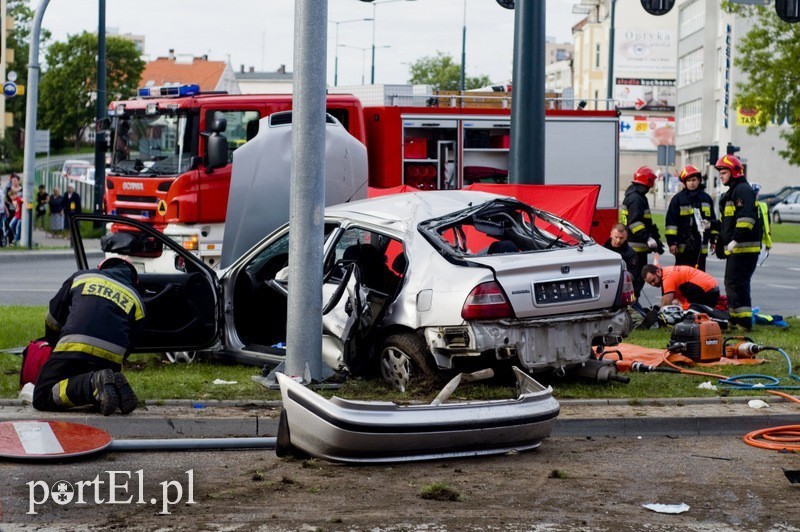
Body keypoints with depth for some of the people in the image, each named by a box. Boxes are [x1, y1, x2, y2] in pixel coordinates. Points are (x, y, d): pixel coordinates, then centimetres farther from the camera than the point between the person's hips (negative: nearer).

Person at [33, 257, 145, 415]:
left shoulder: (81, 276, 26)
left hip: (74, 349, -3)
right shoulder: (136, 300, 26)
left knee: (42, 399, 0)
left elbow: (53, 316, 30)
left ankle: (95, 383, -24)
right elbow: (128, 343, 21)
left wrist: (51, 342, 48)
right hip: (111, 355, 3)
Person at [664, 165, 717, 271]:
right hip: (683, 246, -4)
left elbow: (713, 221, 18)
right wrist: (672, 242, -11)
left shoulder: (706, 198, 12)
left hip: (701, 246, 4)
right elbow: (671, 221, -4)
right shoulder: (678, 199, 0)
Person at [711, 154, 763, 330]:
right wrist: (720, 242, 29)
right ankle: (735, 318, 21)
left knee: (737, 283, -13)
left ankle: (744, 321, -14)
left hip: (744, 247, -11)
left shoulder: (743, 190, -11)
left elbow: (746, 217, -23)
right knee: (731, 283, 14)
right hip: (733, 249, 11)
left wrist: (736, 239, -26)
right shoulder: (730, 193, 23)